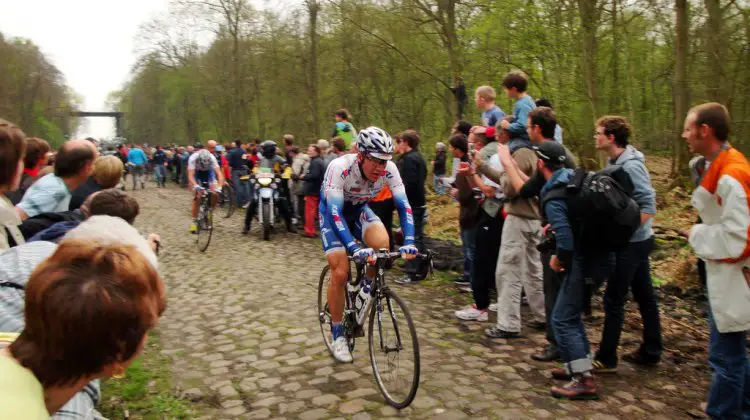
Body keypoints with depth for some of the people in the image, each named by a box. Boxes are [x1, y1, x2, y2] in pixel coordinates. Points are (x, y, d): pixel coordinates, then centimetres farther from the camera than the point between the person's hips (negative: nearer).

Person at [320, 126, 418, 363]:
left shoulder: (389, 169, -26)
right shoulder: (340, 167, -36)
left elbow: (403, 205, -25)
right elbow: (334, 211, -41)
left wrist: (409, 242, -39)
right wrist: (354, 248, -52)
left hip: (359, 209, 3)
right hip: (333, 212, -3)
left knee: (382, 243, -29)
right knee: (340, 273, -13)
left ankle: (368, 285, 3)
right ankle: (337, 335, 6)